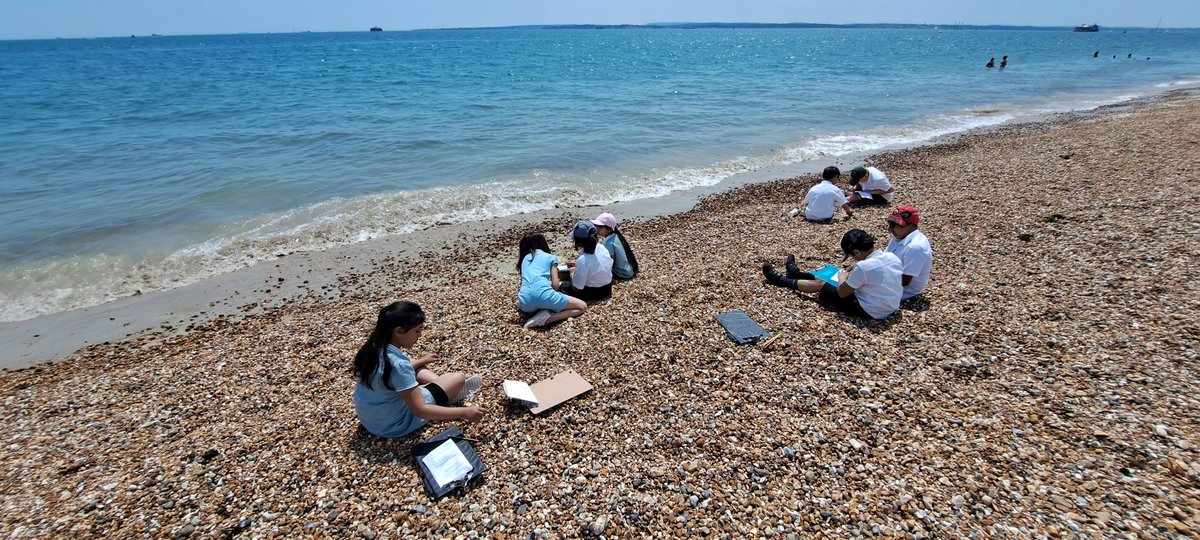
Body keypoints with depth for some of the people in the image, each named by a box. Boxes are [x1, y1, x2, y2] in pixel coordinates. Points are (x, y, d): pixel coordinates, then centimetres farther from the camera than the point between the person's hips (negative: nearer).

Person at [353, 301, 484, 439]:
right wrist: (464, 412, -28)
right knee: (458, 378, -4)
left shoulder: (374, 348, -9)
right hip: (394, 424, -8)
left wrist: (421, 361, 24)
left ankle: (448, 391, 28)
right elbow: (421, 410, -30)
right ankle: (454, 390, 28)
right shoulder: (398, 364, -33)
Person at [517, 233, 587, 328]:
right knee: (582, 307, 11)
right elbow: (555, 285, 9)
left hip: (526, 304, 5)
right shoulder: (551, 257, 16)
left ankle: (544, 314, 11)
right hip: (543, 295, -4)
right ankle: (548, 318, -10)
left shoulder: (525, 258, 29)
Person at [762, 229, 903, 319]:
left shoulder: (864, 266, -28)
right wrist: (851, 276, 12)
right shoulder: (893, 257, -5)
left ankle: (782, 280, 26)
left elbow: (842, 292, -16)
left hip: (870, 311, -7)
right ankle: (797, 274, 42)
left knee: (820, 284, 7)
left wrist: (842, 278, 5)